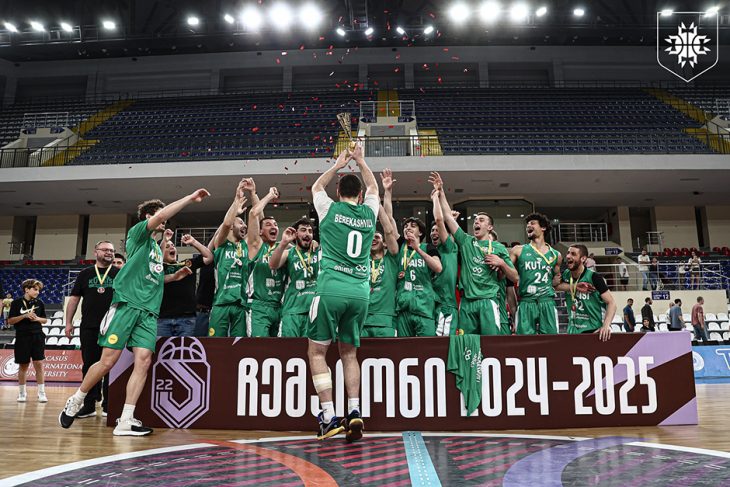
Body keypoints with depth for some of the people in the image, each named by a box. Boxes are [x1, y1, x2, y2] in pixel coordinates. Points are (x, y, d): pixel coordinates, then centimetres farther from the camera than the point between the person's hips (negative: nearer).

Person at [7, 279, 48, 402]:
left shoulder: (39, 303, 6)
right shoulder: (16, 303, -2)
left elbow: (45, 320, 14)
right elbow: (10, 321, -4)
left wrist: (37, 318, -6)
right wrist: (24, 316, -16)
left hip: (37, 337, 1)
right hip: (22, 338, -1)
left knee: (39, 364, -4)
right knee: (23, 366, 8)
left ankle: (41, 393, 1)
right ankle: (22, 393, 24)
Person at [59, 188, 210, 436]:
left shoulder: (158, 249, 26)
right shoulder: (138, 233, 5)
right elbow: (162, 214, -13)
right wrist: (190, 198, -11)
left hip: (149, 311, 6)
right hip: (126, 304, -6)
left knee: (143, 361, -8)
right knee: (108, 360, -5)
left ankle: (125, 421, -6)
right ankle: (76, 401, 20)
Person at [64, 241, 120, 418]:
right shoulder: (85, 274, 12)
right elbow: (74, 298, 11)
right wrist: (69, 322, 4)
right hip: (89, 328, 2)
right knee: (89, 365, 5)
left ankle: (108, 406, 8)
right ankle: (89, 405, 14)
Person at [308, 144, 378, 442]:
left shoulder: (330, 210, 4)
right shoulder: (369, 213, 10)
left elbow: (316, 187, 27)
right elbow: (373, 188, 33)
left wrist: (338, 165, 35)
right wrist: (360, 161, 37)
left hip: (331, 289, -3)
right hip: (360, 292, 4)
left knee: (317, 351, 5)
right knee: (349, 353, 15)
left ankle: (329, 417, -2)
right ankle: (354, 412, 4)